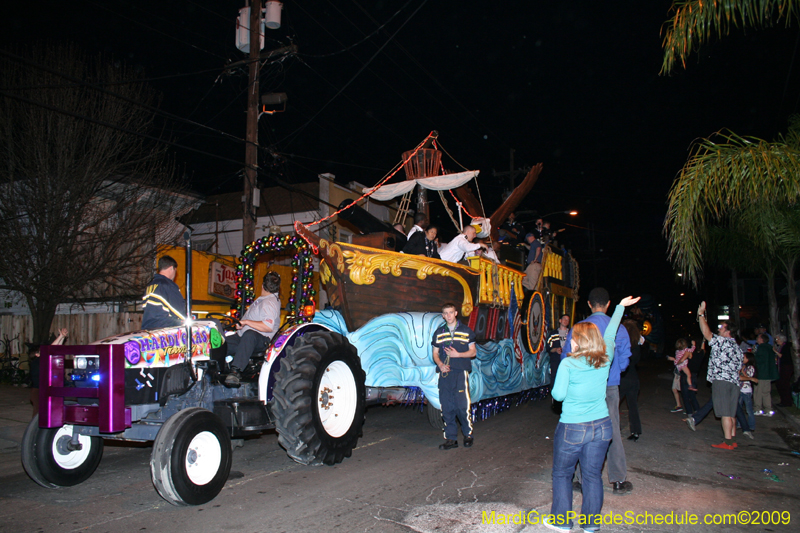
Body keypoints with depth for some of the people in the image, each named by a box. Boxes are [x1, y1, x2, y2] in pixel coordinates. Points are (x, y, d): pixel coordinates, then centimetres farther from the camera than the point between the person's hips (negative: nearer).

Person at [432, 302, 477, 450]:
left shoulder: (466, 331, 8)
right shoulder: (439, 333, 15)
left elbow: (473, 352, 7)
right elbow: (435, 354, 15)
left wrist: (457, 354, -9)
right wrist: (440, 364, -6)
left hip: (460, 372, -3)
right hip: (444, 373, 3)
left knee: (463, 406, -6)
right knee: (446, 407, 2)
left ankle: (468, 435, 12)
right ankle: (451, 438, 9)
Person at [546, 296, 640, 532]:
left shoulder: (568, 364, -14)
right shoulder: (605, 359, -1)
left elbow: (558, 394, -11)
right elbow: (610, 333, 13)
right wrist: (621, 306, 26)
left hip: (572, 428, -4)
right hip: (601, 426, 4)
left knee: (562, 474, 13)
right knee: (593, 475, 14)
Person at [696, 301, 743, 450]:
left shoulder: (723, 341, -7)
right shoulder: (737, 347, 20)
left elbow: (707, 333, -15)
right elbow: (738, 368, 22)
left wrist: (701, 315, -9)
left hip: (721, 380, -9)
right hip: (734, 382, 9)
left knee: (725, 413, -8)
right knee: (730, 414, 11)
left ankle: (728, 442, -7)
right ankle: (732, 440, 13)